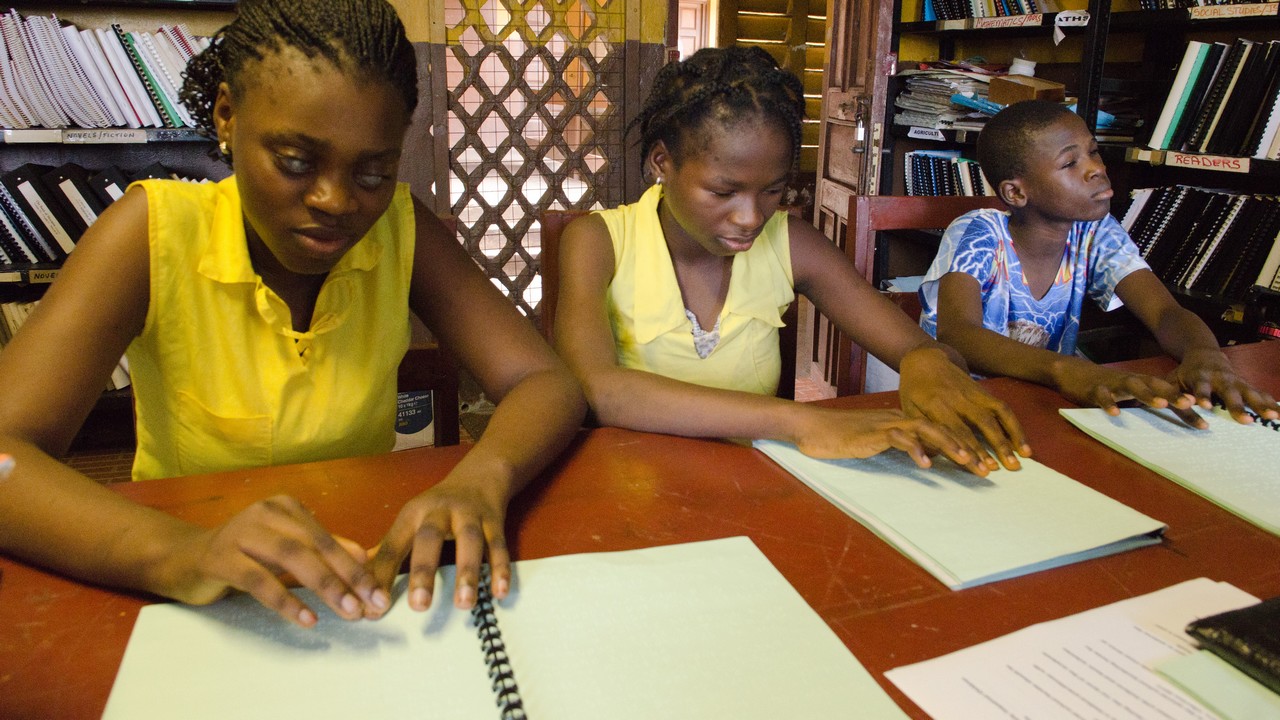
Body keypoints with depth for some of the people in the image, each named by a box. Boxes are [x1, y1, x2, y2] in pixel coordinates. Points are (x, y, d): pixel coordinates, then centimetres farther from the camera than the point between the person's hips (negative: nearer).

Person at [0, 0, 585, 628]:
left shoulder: (400, 229, -7)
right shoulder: (156, 231, -12)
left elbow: (546, 383, -11)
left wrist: (481, 477, -32)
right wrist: (175, 553, -39)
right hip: (197, 608, 0)